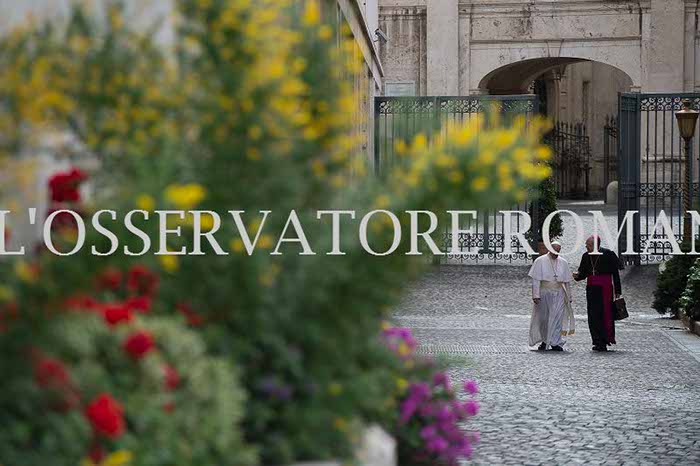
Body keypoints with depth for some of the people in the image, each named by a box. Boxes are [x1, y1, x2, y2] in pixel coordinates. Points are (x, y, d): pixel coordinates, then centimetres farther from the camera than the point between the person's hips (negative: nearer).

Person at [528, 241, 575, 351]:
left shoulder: (563, 263, 7)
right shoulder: (540, 261, -2)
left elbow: (567, 281, 11)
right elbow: (536, 280, -6)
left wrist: (569, 297, 10)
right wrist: (536, 295, -13)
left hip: (558, 294, 1)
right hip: (544, 294, -1)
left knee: (557, 318, -6)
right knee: (543, 319, 6)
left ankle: (555, 343, -3)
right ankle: (544, 341, 22)